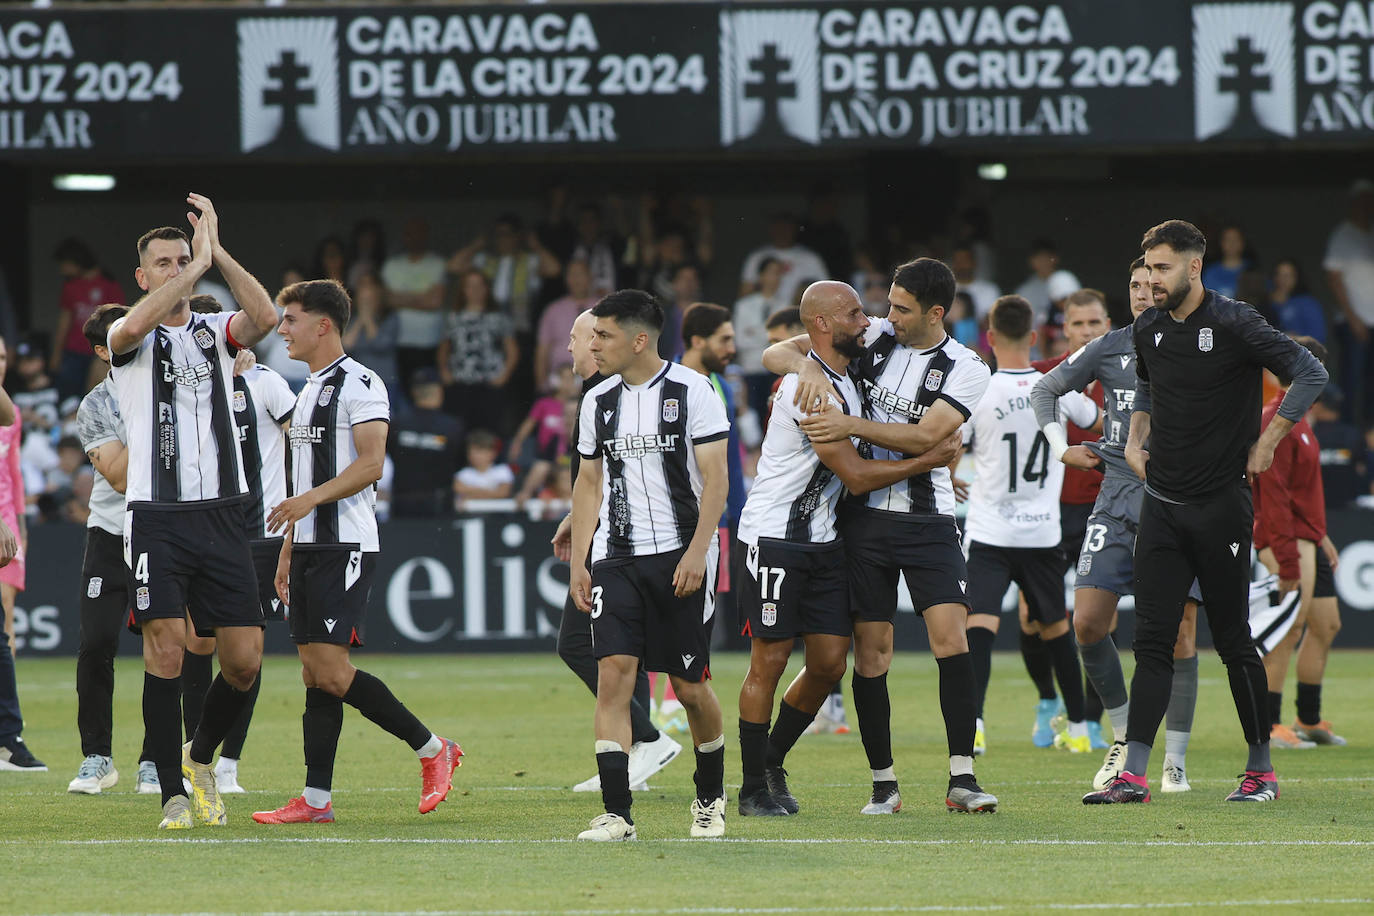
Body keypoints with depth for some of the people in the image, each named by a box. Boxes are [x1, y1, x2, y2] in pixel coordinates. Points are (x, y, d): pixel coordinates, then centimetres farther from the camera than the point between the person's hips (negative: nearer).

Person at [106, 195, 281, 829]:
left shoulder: (216, 331, 11)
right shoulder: (129, 339, 3)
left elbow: (265, 318, -11)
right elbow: (135, 326, -23)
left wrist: (215, 250, -12)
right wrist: (200, 260, -17)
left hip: (222, 513, 3)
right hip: (156, 516, -3)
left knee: (244, 661, -2)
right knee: (166, 651, -12)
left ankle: (202, 757, 24)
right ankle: (174, 794, -4)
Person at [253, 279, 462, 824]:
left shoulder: (359, 385, -10)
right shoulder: (310, 389, 20)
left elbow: (370, 463, -20)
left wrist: (310, 499, -29)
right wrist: (287, 550, 23)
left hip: (346, 545, -9)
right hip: (311, 546, 9)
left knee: (331, 671, -15)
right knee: (314, 671, 4)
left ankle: (433, 750, -2)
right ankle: (316, 800, 3)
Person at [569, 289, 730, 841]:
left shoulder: (692, 391, -5)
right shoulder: (599, 402, 11)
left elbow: (715, 479, -7)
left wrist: (697, 552, -16)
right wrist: (577, 562, 10)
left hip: (681, 558, -4)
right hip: (615, 558, 4)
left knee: (690, 686, 2)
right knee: (613, 675, -11)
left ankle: (710, 797, 27)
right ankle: (616, 813, -13)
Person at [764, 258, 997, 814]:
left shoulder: (965, 371, -4)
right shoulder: (872, 338, 4)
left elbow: (924, 437, -17)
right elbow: (774, 355, 4)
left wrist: (851, 426, -22)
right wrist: (806, 365, -18)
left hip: (927, 519, -2)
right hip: (866, 513, 2)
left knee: (951, 637, -14)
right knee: (871, 649, 1)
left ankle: (962, 780, -12)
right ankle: (883, 784, 9)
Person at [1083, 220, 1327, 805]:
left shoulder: (1233, 324, -11)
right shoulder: (1148, 330, 9)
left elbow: (1310, 374, -13)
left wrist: (1267, 443, -11)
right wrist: (1135, 440, 15)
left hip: (1220, 504, -5)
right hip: (1161, 505, 5)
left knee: (1233, 641, 1)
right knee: (1152, 641, -2)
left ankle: (1261, 770, 13)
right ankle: (1132, 775, -6)